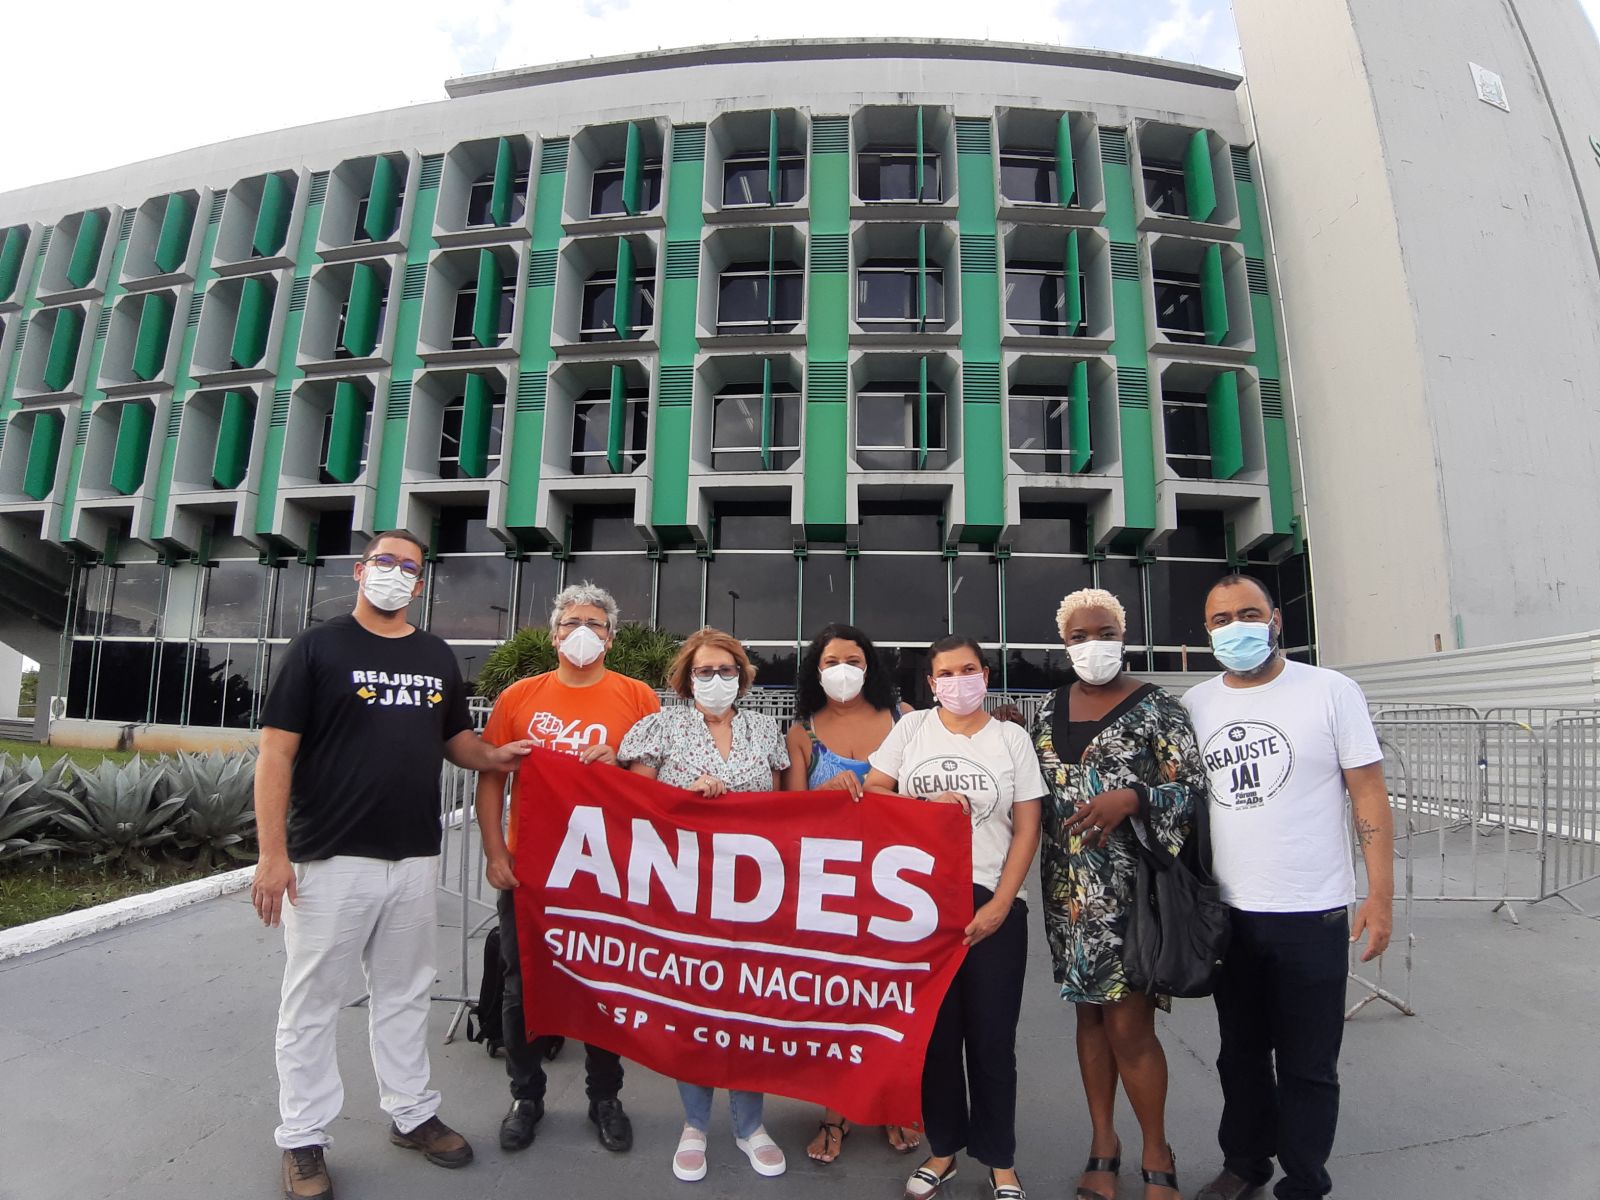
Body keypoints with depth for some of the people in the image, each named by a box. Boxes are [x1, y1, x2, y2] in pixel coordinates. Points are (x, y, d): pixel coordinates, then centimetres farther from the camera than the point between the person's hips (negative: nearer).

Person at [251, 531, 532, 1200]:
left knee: (405, 996, 17)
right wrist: (273, 855, -14)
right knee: (313, 1004, 9)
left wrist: (493, 757, -4)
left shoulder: (438, 658, 10)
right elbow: (276, 752, -8)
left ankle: (412, 1114, 33)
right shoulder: (318, 648, -4)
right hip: (331, 861, -4)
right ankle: (303, 1139, 27)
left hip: (415, 858, 5)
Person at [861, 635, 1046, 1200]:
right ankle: (943, 1150, 30)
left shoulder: (1011, 738, 2)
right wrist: (928, 806, -13)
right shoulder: (911, 728, 3)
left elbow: (1027, 829, 0)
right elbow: (870, 793, 2)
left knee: (991, 1036, 7)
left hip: (993, 905, -1)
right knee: (935, 1032, 11)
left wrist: (999, 905, -8)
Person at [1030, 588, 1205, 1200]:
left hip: (1133, 887, -4)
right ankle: (1103, 1144, 32)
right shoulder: (1050, 711, 9)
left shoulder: (1155, 707, -5)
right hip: (1070, 888, 5)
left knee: (1128, 1023, 0)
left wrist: (1131, 798, -22)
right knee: (1089, 1012, 14)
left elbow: (1194, 787, -10)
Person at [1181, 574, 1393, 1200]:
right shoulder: (1194, 705, 2)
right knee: (1240, 1053, 20)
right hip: (1227, 913, 3)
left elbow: (1370, 793, -6)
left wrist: (1380, 895, -9)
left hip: (1313, 914, -3)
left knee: (1307, 1065, 11)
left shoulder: (1331, 691, -6)